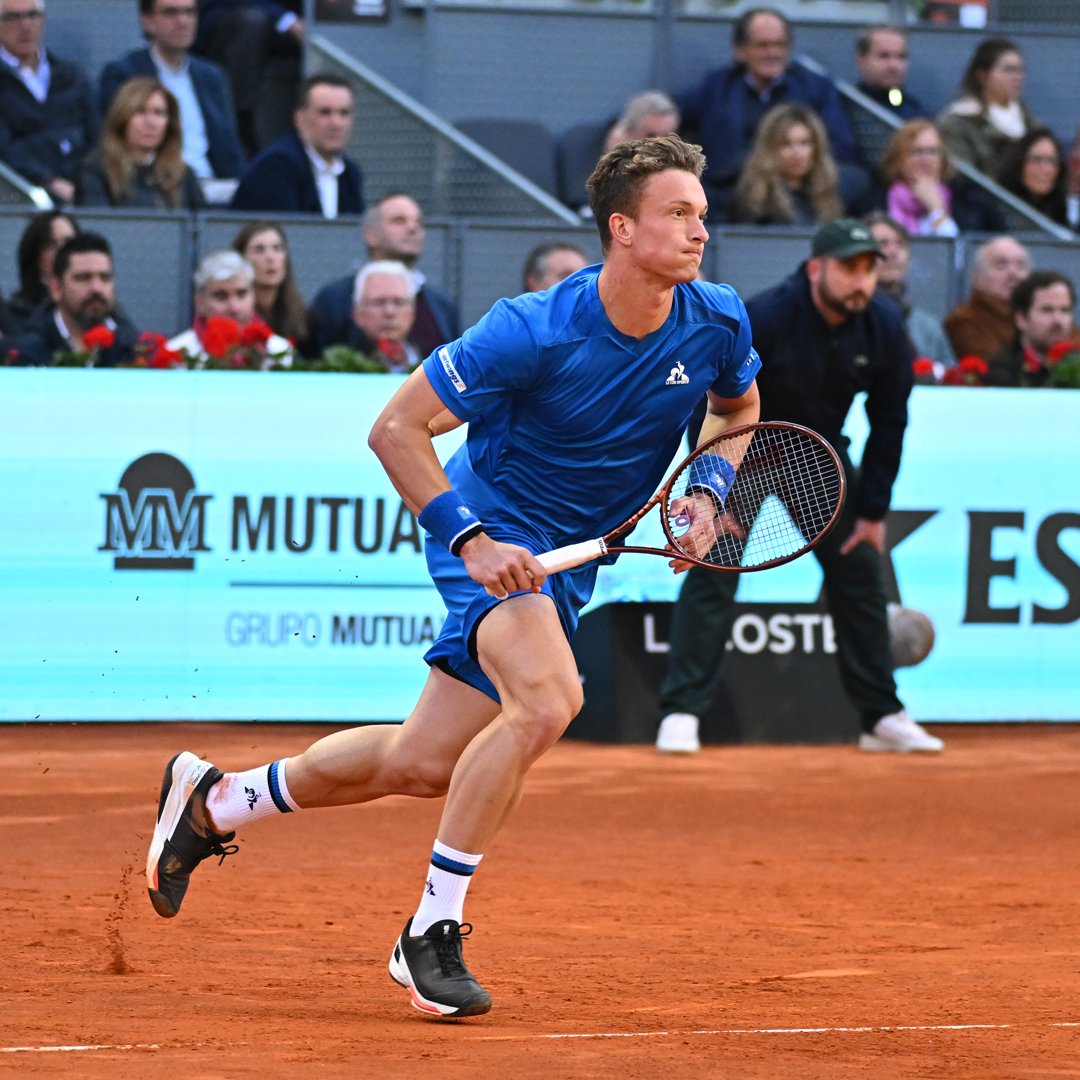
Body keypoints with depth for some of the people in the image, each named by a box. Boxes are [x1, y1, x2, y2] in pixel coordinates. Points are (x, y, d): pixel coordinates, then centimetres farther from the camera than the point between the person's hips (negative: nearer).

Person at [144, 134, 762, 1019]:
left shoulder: (717, 322, -9)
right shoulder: (533, 331, -24)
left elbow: (740, 412, 15)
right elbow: (397, 427, -17)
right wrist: (471, 540, -26)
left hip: (565, 565, 6)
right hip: (492, 532, -6)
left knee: (420, 764, 9)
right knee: (547, 698, -33)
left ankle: (214, 802, 32)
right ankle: (433, 930, -21)